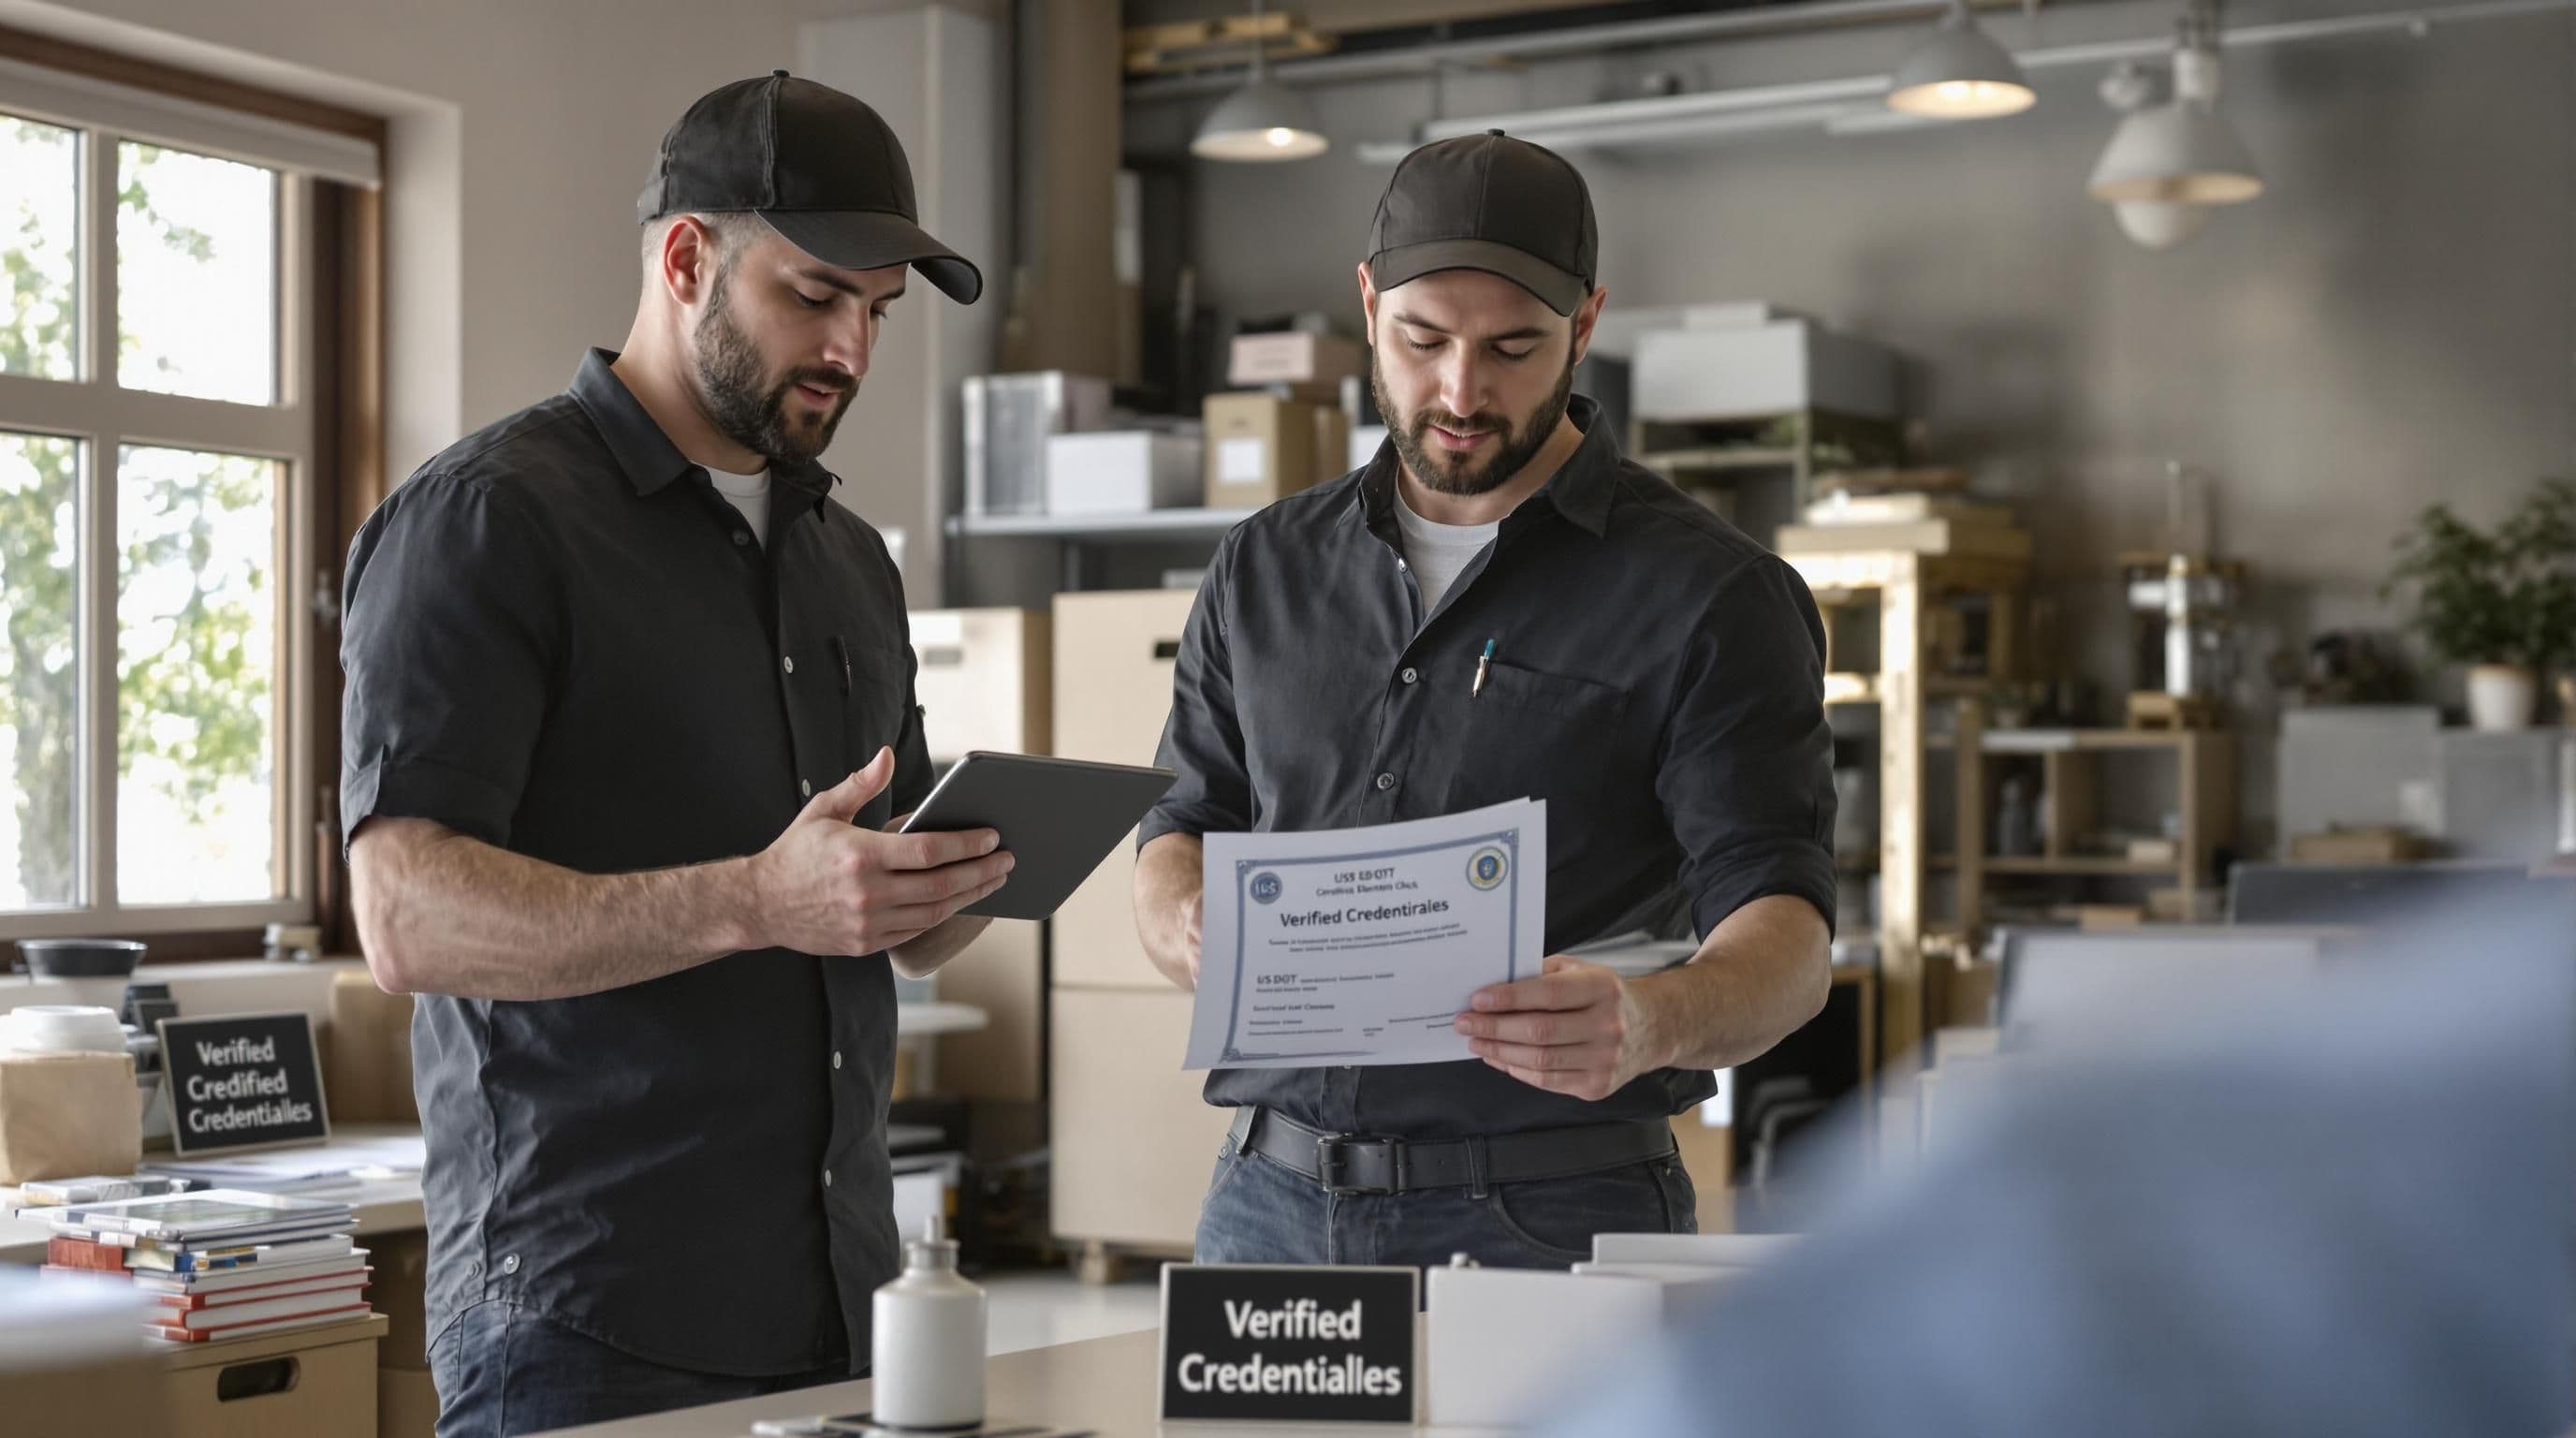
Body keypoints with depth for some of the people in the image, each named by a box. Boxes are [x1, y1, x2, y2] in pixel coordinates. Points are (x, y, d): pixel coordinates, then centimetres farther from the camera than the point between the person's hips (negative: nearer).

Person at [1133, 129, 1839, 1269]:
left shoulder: (1706, 594, -4)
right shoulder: (1267, 568, 12)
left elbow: (1782, 923, -10)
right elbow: (1183, 827, 16)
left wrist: (1653, 1023, -33)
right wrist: (1191, 930, -9)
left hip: (1546, 1217, -4)